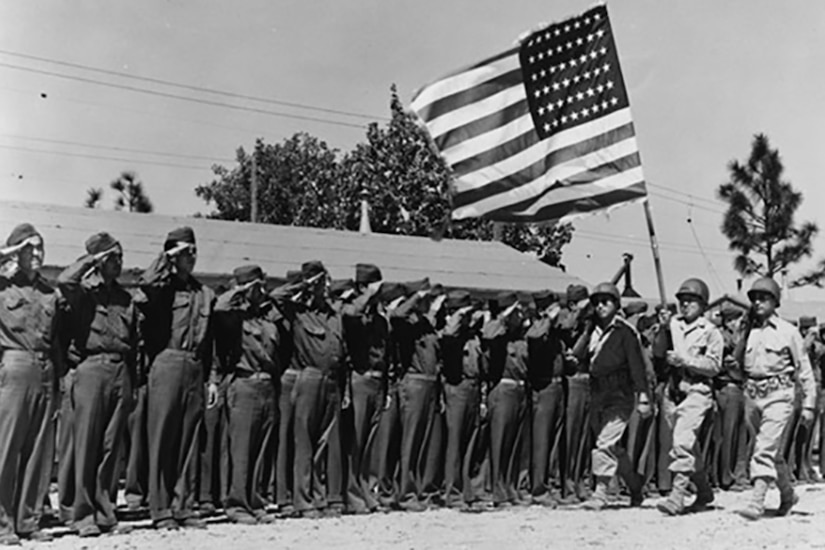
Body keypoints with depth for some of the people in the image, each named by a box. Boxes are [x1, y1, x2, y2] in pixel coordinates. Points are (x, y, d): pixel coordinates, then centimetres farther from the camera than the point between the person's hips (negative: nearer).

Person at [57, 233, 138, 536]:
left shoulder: (125, 297, 17)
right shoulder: (83, 291, 3)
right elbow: (64, 280, -23)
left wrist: (133, 384, 14)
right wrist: (91, 259, -7)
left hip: (121, 372, 5)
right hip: (91, 369, -4)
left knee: (111, 447, 6)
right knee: (86, 444, -2)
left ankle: (105, 512, 13)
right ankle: (84, 514, 6)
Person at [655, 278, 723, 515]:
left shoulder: (710, 331, -2)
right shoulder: (674, 324, 12)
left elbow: (714, 365, -8)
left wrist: (684, 360, -17)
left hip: (698, 391, -6)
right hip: (675, 389, 6)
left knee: (683, 440, -19)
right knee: (689, 444, 16)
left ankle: (677, 496, -18)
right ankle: (704, 490, 33)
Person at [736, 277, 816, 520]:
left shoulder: (788, 331, -2)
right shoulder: (748, 332, 10)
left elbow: (804, 370, 1)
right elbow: (739, 364, 18)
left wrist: (808, 404, 0)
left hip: (778, 395, -5)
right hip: (752, 394, 5)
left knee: (765, 448, -15)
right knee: (773, 450, 16)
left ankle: (757, 501, -18)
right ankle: (788, 494, 34)